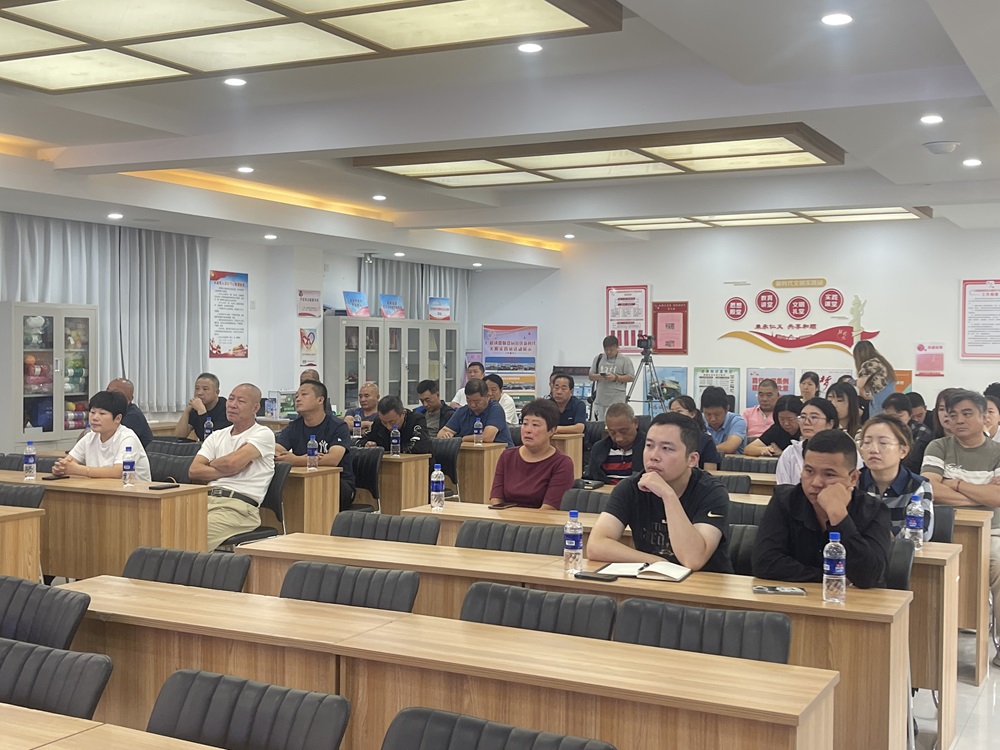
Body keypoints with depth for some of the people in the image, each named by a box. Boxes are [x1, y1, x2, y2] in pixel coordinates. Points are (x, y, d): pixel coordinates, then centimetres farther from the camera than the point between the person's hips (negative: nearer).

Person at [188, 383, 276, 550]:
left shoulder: (263, 434, 5)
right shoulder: (217, 436, 22)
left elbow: (232, 462, -10)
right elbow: (194, 471, 9)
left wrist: (211, 463, 10)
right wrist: (229, 469, -1)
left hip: (239, 506, -5)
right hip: (206, 499, 5)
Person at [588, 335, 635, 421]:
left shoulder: (625, 360, 1)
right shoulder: (598, 358, 13)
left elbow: (631, 377, -2)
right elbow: (590, 376, 14)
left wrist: (616, 378, -14)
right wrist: (598, 377, -9)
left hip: (616, 402, -4)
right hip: (600, 401, 5)